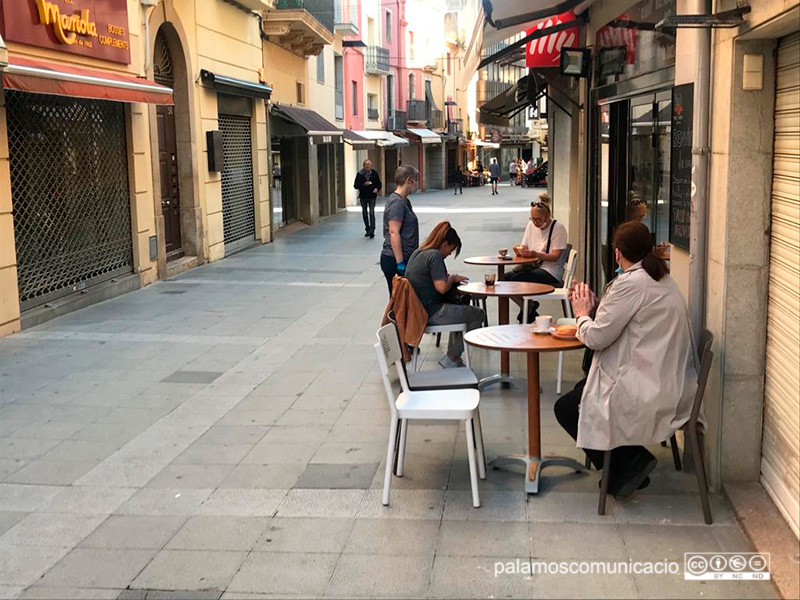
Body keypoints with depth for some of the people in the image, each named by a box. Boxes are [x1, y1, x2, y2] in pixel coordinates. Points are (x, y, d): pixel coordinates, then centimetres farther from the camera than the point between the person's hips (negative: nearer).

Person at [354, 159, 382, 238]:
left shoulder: (374, 173, -2)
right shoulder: (360, 174, -3)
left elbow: (379, 183, 7)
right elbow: (355, 185, -5)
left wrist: (377, 189, -14)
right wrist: (364, 184, -20)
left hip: (372, 197, -2)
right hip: (363, 196, 2)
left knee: (371, 213, -12)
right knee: (365, 214, 11)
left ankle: (372, 231, -14)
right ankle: (367, 230, 25)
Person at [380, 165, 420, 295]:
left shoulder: (404, 201, 17)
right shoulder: (397, 202, -15)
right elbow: (394, 233, -21)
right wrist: (400, 263, -24)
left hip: (404, 258, 10)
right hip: (394, 260, -10)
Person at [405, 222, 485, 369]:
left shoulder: (417, 253, 10)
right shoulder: (435, 255, -17)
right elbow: (441, 287, -24)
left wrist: (450, 277, 10)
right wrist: (452, 279, -5)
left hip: (417, 311, 10)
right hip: (432, 314, -10)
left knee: (460, 308, 30)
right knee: (477, 314, 4)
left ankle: (453, 357, 28)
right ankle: (451, 358, 6)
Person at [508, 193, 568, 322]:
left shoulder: (558, 228, -9)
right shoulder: (531, 225, 12)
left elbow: (555, 256, -15)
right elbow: (524, 249, 12)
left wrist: (534, 253, -29)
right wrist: (519, 251, -14)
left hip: (551, 271, -7)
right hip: (532, 266, 7)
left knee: (516, 279, -27)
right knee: (505, 278, -17)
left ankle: (530, 307, 1)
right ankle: (529, 310, 0)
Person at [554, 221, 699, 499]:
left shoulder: (632, 283, -18)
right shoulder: (661, 279, 13)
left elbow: (596, 337, -17)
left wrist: (582, 314, 2)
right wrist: (593, 307, 11)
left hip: (648, 391, -10)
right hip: (671, 383, 10)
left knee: (566, 409, 4)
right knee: (580, 390, 24)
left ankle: (628, 463, 2)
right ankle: (630, 460, 20)